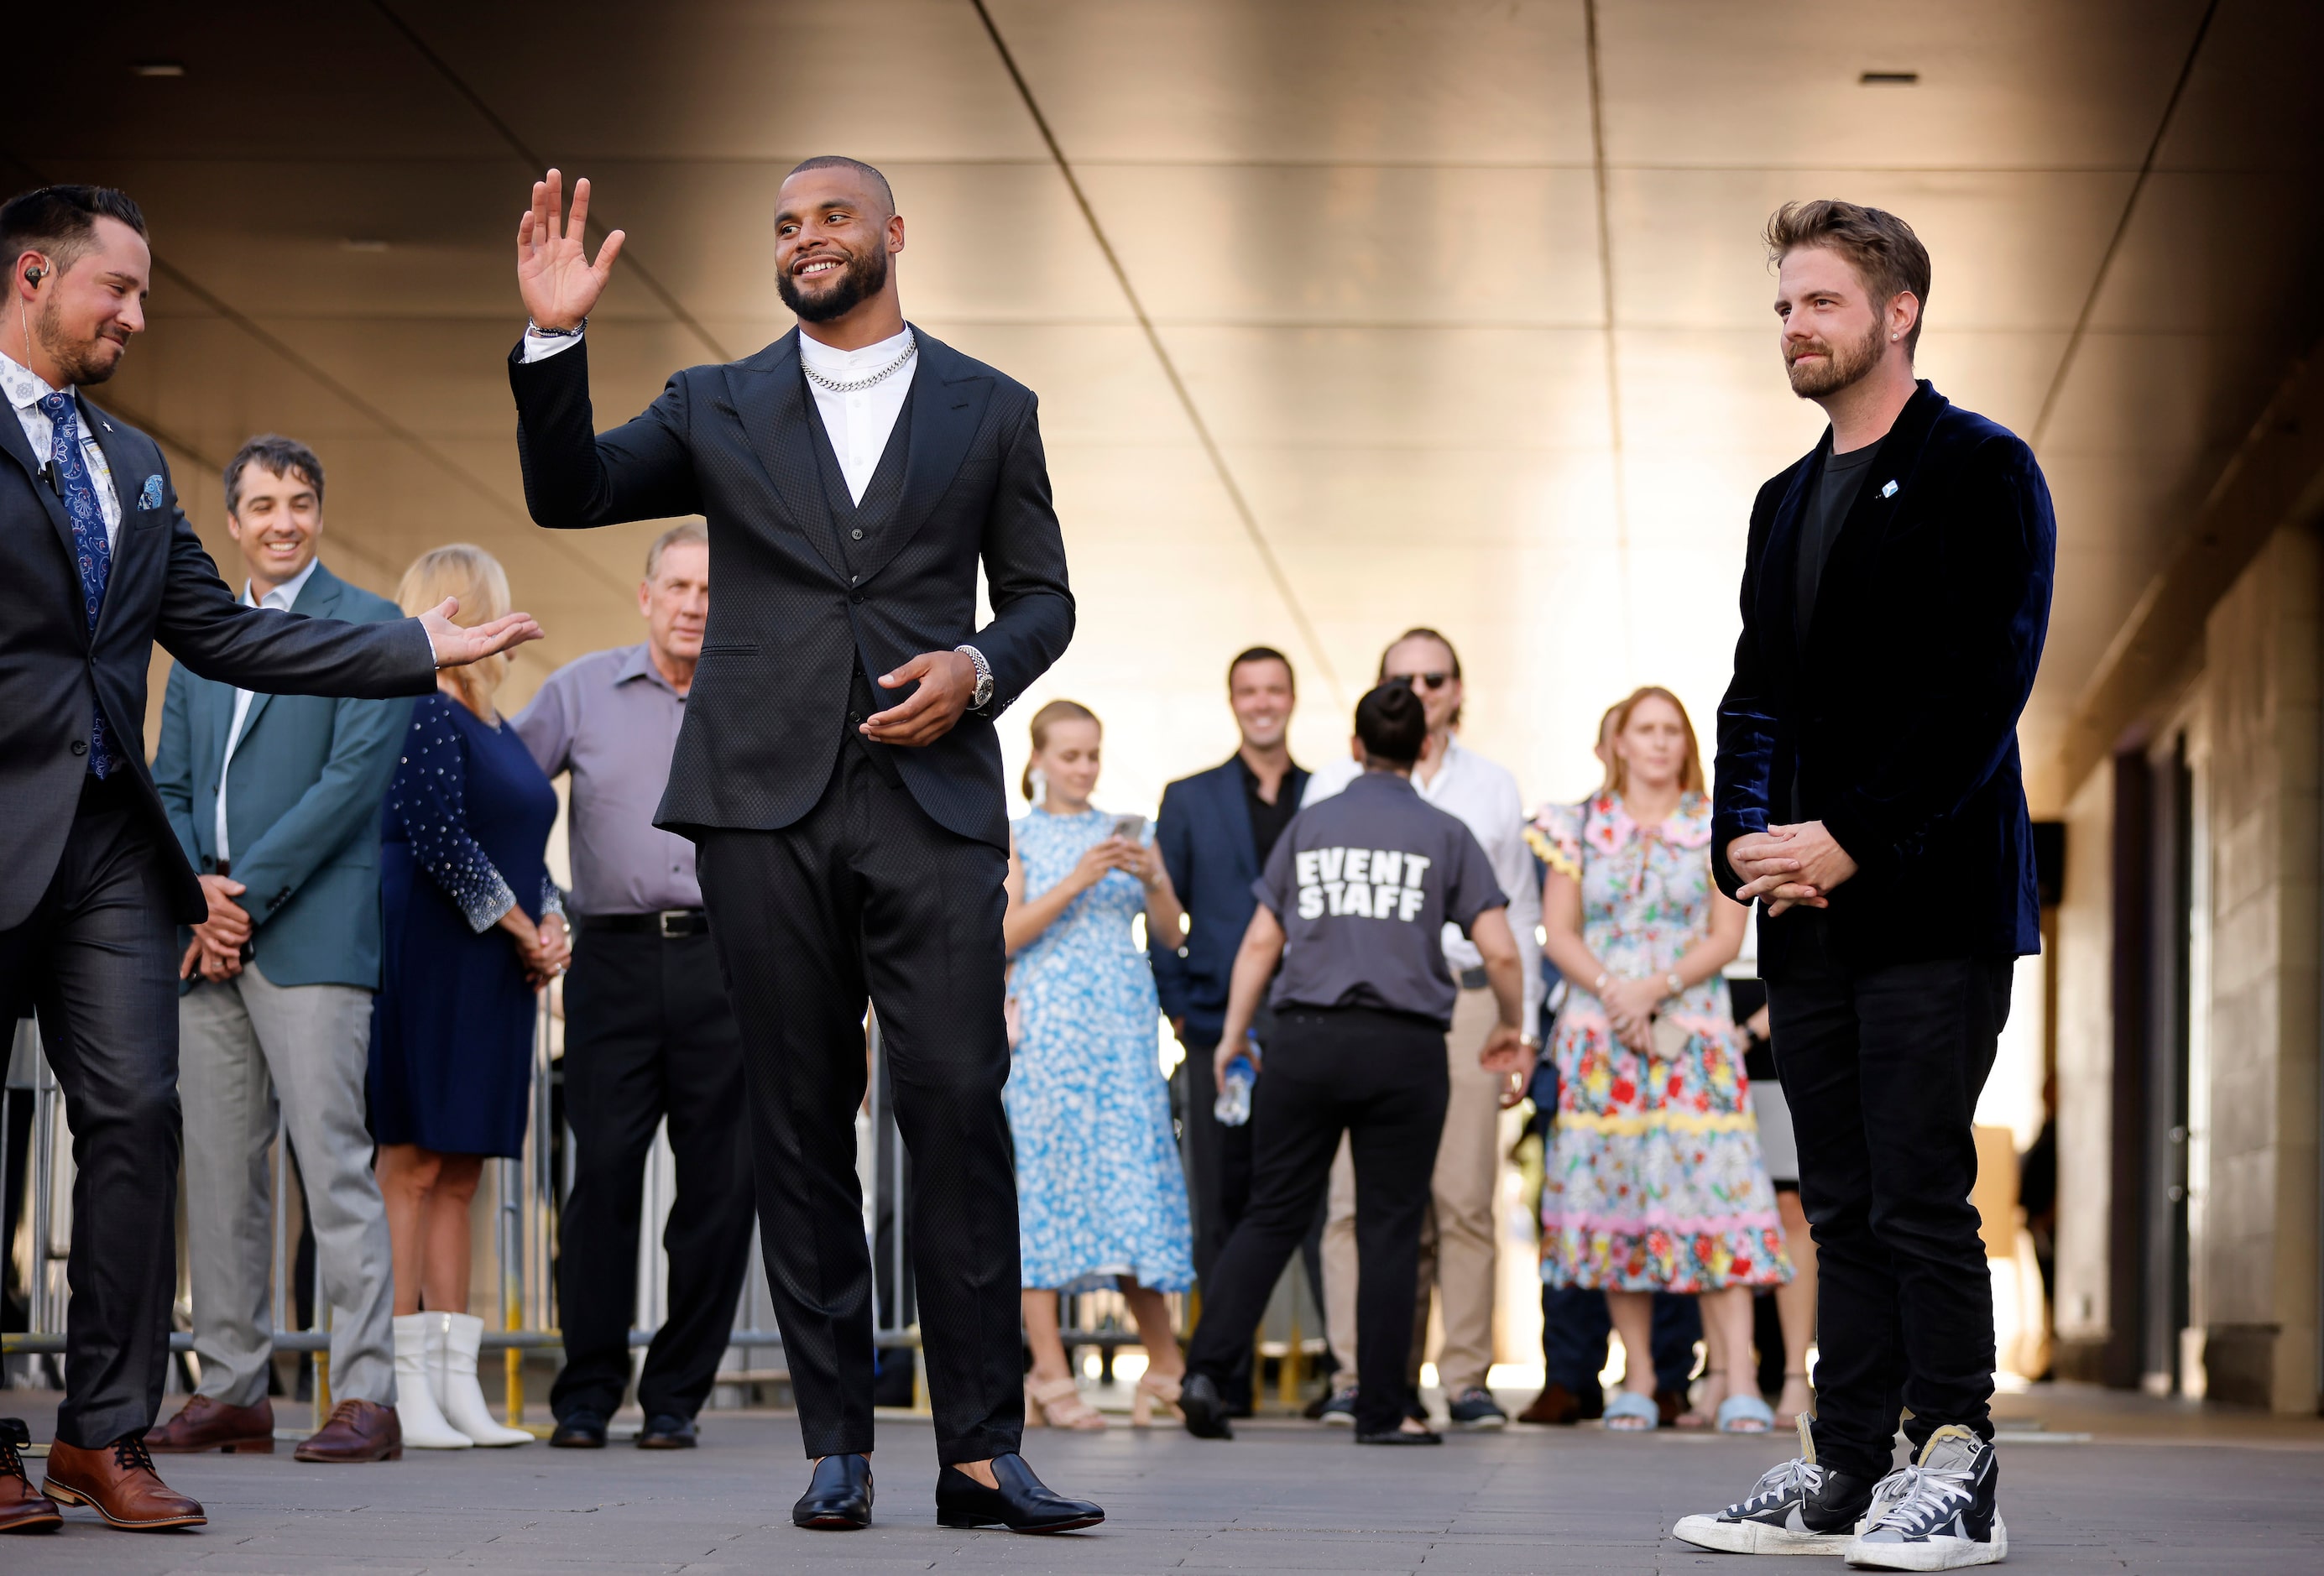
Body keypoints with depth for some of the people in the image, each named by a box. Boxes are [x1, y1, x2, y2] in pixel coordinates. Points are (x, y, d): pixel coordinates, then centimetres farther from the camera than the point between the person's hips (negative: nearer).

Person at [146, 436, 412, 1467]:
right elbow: (169, 786, 17)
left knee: (332, 1157, -11)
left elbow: (354, 775, -9)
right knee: (217, 1166, 6)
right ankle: (232, 1390, 11)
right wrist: (196, 890, -3)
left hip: (312, 930, -6)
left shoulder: (370, 629, 1)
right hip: (213, 942, 6)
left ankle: (367, 1393, -11)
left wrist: (246, 893, -12)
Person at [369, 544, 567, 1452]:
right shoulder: (424, 713, -9)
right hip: (428, 962, -9)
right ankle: (404, 1389, -9)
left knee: (459, 1174, 7)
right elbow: (439, 839, -17)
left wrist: (555, 922, 3)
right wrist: (523, 931, -11)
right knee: (413, 1166, -8)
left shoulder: (495, 728, 19)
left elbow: (528, 846, 22)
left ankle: (456, 1389, 7)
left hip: (491, 976, 9)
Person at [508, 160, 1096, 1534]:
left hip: (933, 801, -1)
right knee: (800, 1122, 1)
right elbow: (566, 492, 5)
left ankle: (983, 1446, -7)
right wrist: (554, 341, -9)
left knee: (958, 1106, -11)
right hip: (767, 802, 1)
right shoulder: (719, 410, 15)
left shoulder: (990, 410, 14)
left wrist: (976, 668, -5)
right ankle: (838, 1446, 6)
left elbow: (1042, 594, 15)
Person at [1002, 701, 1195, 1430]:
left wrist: (1153, 878, -8)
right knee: (1048, 1177, -5)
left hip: (1125, 1023, 3)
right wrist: (1074, 883, -15)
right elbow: (1005, 937, -5)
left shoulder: (1123, 833, 15)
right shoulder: (1016, 837, 6)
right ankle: (1048, 1373, -3)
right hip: (1048, 1026, -3)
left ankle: (1164, 1363, 6)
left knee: (1136, 1172, -2)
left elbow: (1170, 934, 10)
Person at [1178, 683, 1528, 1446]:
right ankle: (1382, 1408, 6)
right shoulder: (1445, 836, 6)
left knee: (1272, 1214, 6)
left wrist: (1233, 1037, 18)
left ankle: (1207, 1369, -6)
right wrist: (1510, 1028, 17)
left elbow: (1260, 942, 9)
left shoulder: (1309, 825, 11)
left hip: (1307, 1039, 2)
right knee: (1390, 1229, 4)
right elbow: (1500, 952, 0)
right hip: (1406, 1047, -2)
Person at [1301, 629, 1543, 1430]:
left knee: (1465, 1200, -5)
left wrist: (1522, 1035, 11)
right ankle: (1358, 1375, -6)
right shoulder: (1336, 786, 12)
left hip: (1465, 1000, 1)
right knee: (1360, 1197, -9)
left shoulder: (1494, 788, 16)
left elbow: (1518, 918, 17)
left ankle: (1466, 1378, -1)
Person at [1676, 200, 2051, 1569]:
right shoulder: (1787, 502, 20)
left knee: (1920, 1195, -10)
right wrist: (1745, 837, 1)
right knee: (1845, 1206, 8)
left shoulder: (1980, 473, -3)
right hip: (1809, 906, 7)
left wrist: (1852, 839, -15)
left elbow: (1983, 688, -12)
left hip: (1932, 901, -7)